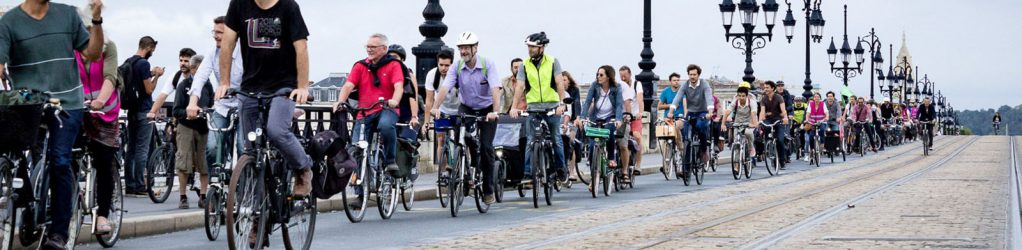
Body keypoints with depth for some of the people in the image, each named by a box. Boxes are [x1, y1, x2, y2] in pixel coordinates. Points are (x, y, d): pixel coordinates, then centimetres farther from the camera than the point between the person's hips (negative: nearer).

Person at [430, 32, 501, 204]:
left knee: (486, 147, -10)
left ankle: (488, 190, 3)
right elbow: (445, 87, -24)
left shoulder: (488, 65, -18)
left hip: (487, 110, -2)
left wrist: (495, 112, -45)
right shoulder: (457, 67, -11)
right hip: (466, 108, 2)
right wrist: (436, 107, -41)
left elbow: (495, 89, -30)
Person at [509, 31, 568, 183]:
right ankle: (527, 172, 1)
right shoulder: (525, 65, 3)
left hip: (552, 106, -1)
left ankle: (560, 169, 17)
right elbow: (520, 87, -4)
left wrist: (562, 103, -19)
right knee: (530, 141, -2)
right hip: (533, 106, 1)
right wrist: (514, 107, -15)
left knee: (556, 139, 3)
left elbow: (559, 84, -6)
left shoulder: (553, 62, 0)